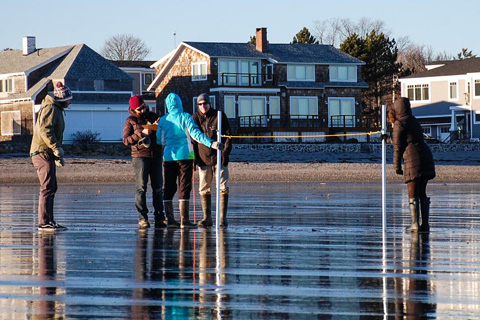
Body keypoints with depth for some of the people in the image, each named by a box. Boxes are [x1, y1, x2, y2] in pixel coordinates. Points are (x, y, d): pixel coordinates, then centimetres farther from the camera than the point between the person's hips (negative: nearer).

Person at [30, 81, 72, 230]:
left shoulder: (57, 110, 24)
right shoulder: (50, 109, -10)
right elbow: (44, 130, -23)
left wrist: (59, 156, 26)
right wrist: (56, 148, -24)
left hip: (47, 154, 11)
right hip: (43, 152, -11)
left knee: (51, 188, 13)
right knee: (47, 188, -14)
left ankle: (49, 221, 18)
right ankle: (44, 222, -17)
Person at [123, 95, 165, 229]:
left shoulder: (154, 116, 14)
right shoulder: (130, 121, 4)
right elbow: (126, 140, -6)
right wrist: (141, 134, -16)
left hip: (156, 156, 3)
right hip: (140, 156, -3)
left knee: (158, 188, 3)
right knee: (141, 188, -8)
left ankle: (159, 217, 7)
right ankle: (142, 218, -7)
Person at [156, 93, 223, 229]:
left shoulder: (163, 120, 5)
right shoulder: (185, 117, -5)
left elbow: (159, 140, 10)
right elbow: (195, 133, -17)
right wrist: (211, 143, -22)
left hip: (168, 156, 3)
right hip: (184, 155, -3)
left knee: (168, 188, 8)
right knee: (184, 187, -2)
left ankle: (170, 219, 5)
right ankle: (184, 220, -7)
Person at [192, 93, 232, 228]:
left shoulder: (219, 116, 0)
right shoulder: (195, 118, 6)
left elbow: (228, 136, 1)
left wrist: (225, 153, -8)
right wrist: (196, 157, 2)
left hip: (219, 158, -2)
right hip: (203, 158, 2)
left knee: (222, 188, -4)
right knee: (204, 189, 3)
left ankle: (223, 218, -2)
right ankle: (207, 218, 9)